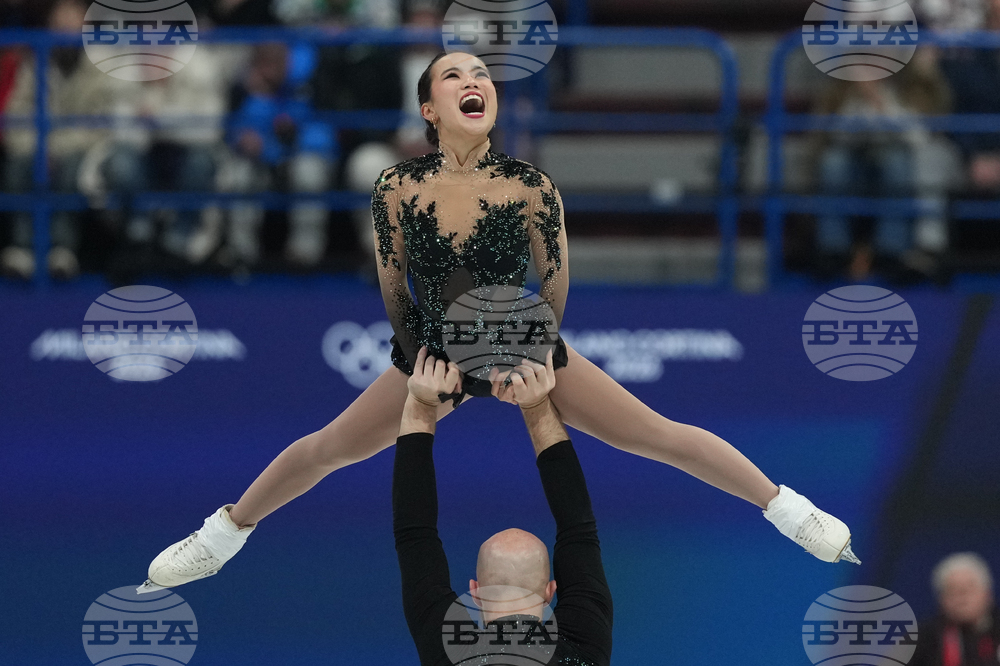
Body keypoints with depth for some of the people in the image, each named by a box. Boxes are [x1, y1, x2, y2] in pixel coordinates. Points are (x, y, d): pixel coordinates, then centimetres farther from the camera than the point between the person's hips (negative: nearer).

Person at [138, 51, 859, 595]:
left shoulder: (530, 185, -22)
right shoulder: (398, 187, -19)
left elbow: (556, 280, -6)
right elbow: (394, 291, -3)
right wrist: (423, 369, 0)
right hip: (435, 354, 1)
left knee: (663, 437, -1)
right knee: (325, 449, 10)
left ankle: (786, 508, 15)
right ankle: (222, 536, 32)